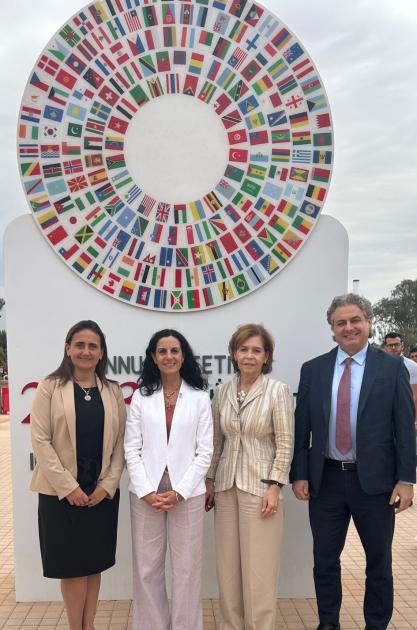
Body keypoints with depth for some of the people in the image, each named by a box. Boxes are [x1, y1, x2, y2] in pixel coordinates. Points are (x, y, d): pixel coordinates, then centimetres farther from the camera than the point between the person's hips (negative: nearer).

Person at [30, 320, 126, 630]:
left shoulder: (113, 391, 5)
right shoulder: (50, 387, -3)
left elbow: (120, 442, 4)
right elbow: (40, 440, -9)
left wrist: (107, 485, -7)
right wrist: (68, 486, -13)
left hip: (102, 492, 3)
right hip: (60, 492, -3)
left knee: (94, 563, 11)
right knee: (71, 564, 5)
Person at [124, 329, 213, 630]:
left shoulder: (199, 397, 2)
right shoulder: (141, 396, 4)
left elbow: (205, 451, -1)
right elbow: (131, 449, 2)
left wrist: (179, 492, -9)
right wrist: (147, 492, -7)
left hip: (187, 493, -1)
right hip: (146, 494, 1)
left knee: (187, 568, 6)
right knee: (147, 567, 8)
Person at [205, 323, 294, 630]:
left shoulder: (278, 390, -8)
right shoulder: (223, 391, 5)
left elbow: (285, 443, -8)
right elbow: (216, 440, 10)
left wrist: (275, 486, -13)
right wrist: (209, 481, 9)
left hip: (260, 485, -4)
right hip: (226, 485, 4)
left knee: (259, 567, 2)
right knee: (227, 564, 11)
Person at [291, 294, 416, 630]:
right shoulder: (313, 369, 2)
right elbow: (302, 427, 3)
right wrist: (299, 474, -1)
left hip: (374, 480, -1)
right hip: (325, 479, 2)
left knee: (379, 561, 15)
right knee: (325, 559, 14)